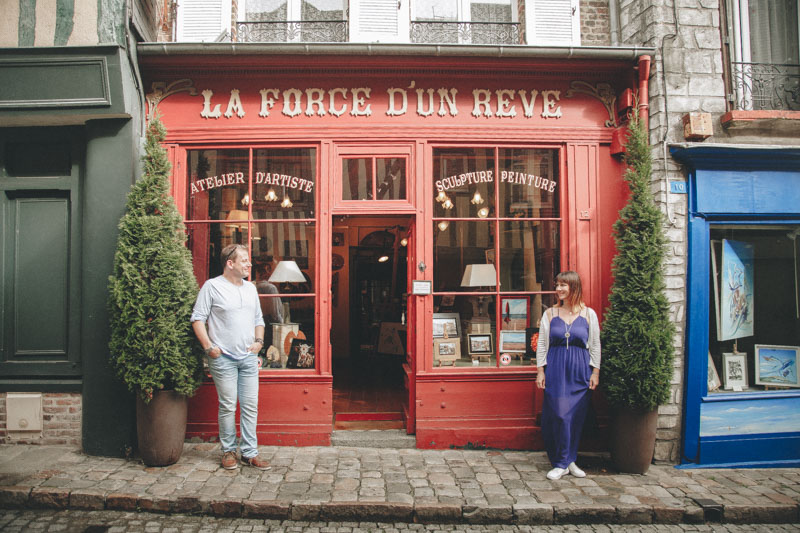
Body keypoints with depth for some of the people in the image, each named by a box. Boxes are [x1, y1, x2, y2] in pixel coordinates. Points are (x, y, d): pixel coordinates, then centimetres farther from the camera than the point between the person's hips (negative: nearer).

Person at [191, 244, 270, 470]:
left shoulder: (250, 288, 14)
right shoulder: (212, 286, -3)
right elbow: (198, 318, -5)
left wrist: (259, 340, 6)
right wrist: (208, 346, -12)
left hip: (249, 357, 5)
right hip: (223, 358, -5)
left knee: (251, 406, 5)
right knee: (227, 406, 1)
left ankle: (249, 452, 13)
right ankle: (228, 451, 16)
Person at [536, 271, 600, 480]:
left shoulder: (588, 314, 3)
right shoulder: (550, 314, 4)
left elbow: (595, 345, 7)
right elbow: (542, 344, 6)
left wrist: (595, 372, 2)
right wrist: (541, 370, 1)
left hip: (580, 371, 1)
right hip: (555, 370, 0)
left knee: (577, 416, 4)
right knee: (559, 414, -5)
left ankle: (569, 460, 19)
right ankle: (561, 463, 5)